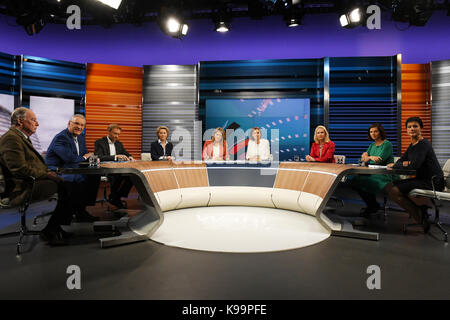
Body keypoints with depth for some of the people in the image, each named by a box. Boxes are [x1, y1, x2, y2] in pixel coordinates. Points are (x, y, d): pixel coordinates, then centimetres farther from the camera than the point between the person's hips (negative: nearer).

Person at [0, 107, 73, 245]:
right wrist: (46, 175, -14)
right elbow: (20, 169, -22)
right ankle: (50, 231, -5)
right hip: (21, 189, -10)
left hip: (31, 182, 10)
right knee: (65, 186, -21)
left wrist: (48, 172, 6)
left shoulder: (22, 137, 22)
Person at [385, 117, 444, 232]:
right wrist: (405, 163, -9)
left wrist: (394, 165, -9)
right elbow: (400, 161, 16)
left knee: (394, 191, -20)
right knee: (389, 186, 8)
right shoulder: (412, 145, 14)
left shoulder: (423, 144, -15)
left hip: (432, 183, -10)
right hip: (422, 180, 10)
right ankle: (420, 210, 8)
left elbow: (414, 166, -25)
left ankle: (421, 220, -5)